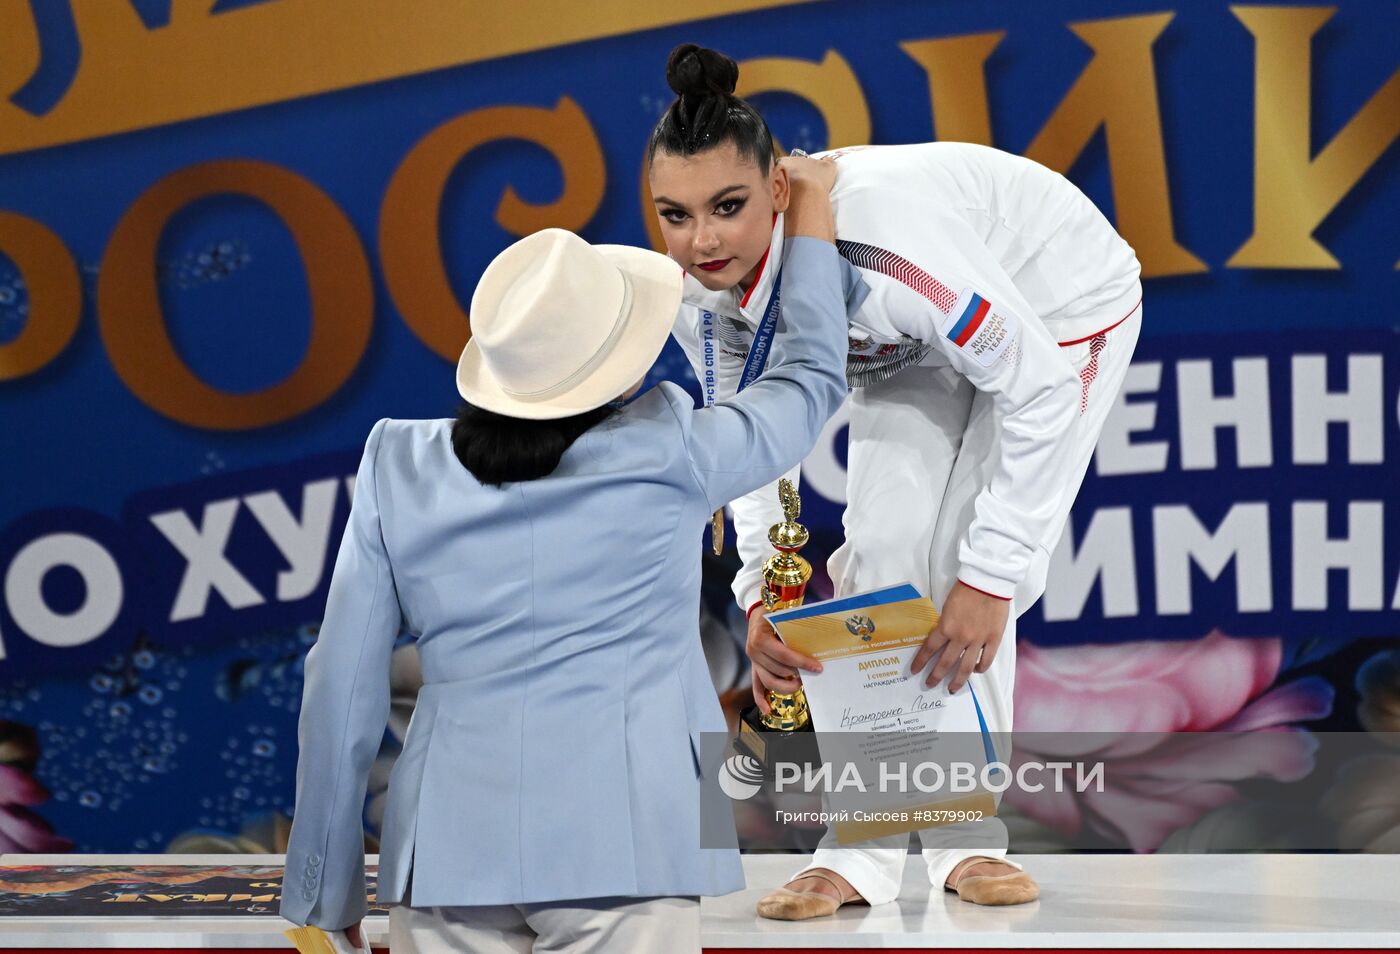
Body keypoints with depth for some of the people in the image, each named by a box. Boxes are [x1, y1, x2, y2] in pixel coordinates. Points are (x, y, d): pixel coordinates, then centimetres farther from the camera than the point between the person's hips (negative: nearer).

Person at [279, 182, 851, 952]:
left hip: (450, 846, 3)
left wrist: (323, 891, 15)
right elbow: (811, 377, 19)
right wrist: (811, 233, 36)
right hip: (619, 845, -2)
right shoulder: (667, 458, 0)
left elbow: (341, 694, 6)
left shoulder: (399, 472, 5)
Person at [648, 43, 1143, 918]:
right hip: (914, 343, 6)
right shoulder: (703, 295, -22)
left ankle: (964, 837, 1)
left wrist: (990, 578, -35)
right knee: (884, 549, -9)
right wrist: (759, 597, -20)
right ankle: (865, 853, -2)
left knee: (967, 578, -16)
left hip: (1057, 307, -5)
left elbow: (1041, 389, -37)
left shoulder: (879, 241, -43)